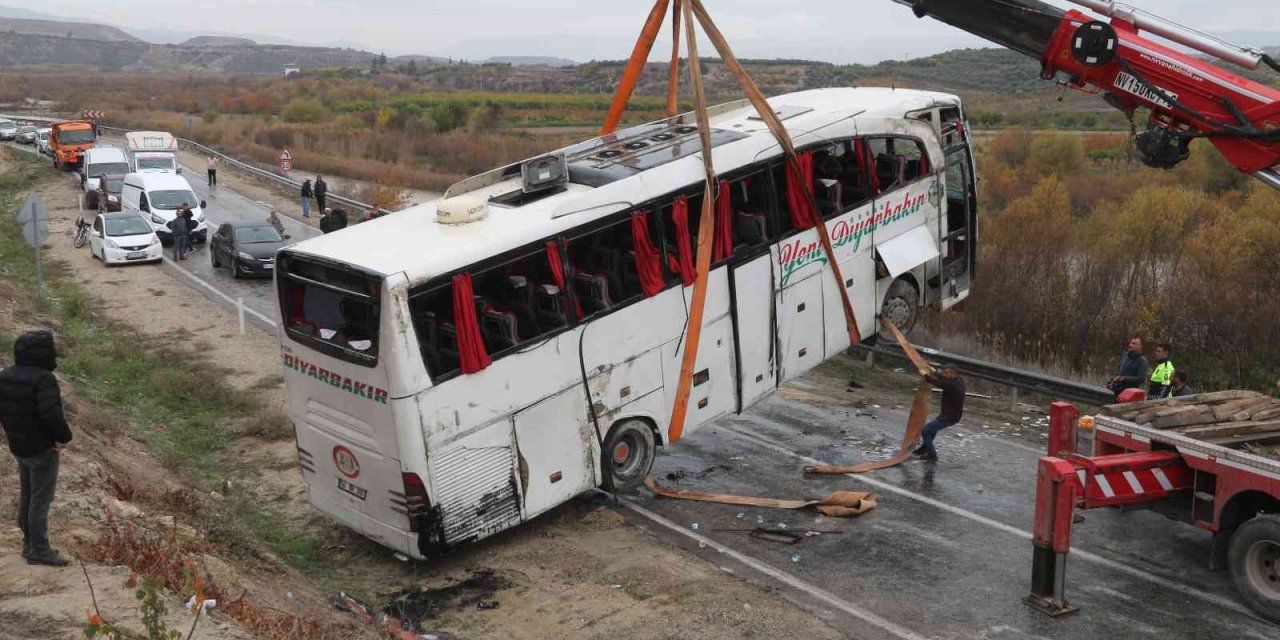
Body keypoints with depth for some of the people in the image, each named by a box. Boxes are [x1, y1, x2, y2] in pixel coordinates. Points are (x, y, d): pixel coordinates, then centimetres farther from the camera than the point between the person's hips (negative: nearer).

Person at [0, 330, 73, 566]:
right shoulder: (43, 379, -23)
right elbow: (51, 413, -32)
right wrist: (64, 437, -17)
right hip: (43, 449, -8)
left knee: (26, 495, 19)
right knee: (41, 500, 1)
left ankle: (29, 543, 29)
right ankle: (39, 550, 7)